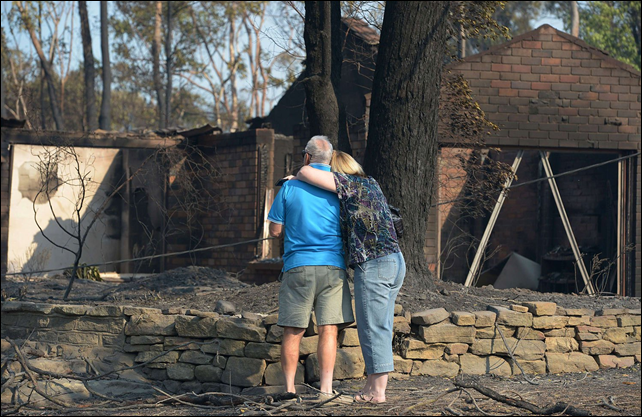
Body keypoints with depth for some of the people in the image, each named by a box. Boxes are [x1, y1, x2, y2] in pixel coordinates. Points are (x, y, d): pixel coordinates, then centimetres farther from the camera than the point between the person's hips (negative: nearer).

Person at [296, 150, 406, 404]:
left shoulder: (349, 184, -6)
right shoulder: (370, 183, 19)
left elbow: (307, 173, -14)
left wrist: (298, 177, 10)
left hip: (372, 265, -9)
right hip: (395, 261, 9)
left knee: (372, 328, -3)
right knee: (380, 329, 12)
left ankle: (377, 392, 0)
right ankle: (373, 387, 16)